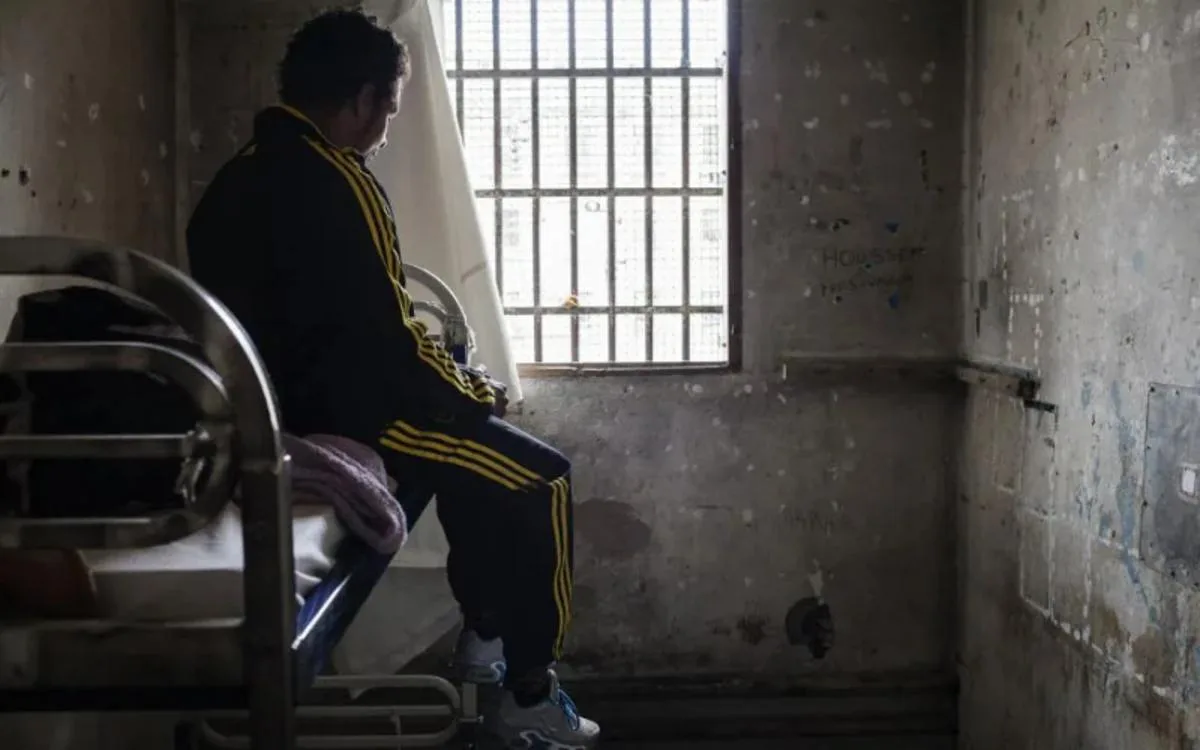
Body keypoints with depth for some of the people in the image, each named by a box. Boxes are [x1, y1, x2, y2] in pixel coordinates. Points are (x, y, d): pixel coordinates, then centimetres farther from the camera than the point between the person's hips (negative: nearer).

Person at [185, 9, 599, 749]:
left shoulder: (240, 175, 11)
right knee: (541, 478, 1)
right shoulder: (338, 183, -20)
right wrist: (474, 391, -4)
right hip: (340, 419, -10)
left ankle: (484, 631, 34)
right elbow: (383, 340, -22)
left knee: (473, 441, 27)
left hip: (273, 409, 10)